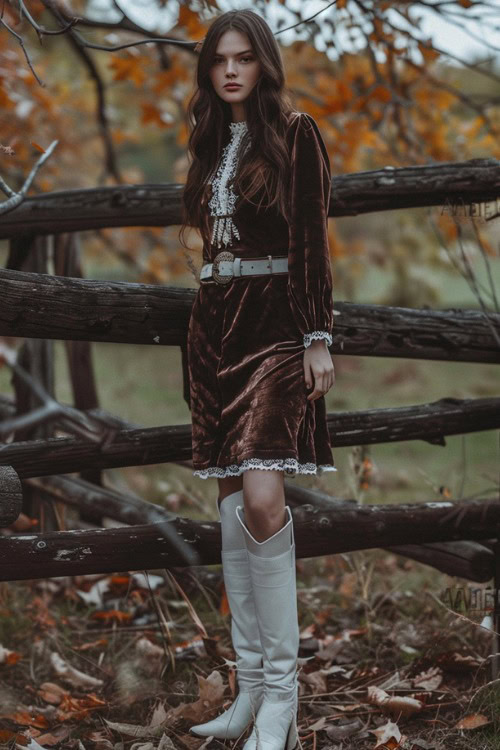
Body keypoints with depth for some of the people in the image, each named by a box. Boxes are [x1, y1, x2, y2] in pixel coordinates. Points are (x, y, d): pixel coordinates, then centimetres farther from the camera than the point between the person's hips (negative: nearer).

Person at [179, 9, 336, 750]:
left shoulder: (295, 133, -2)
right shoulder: (212, 145, 17)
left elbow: (312, 242, -7)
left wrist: (318, 338, -14)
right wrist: (205, 336, 16)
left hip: (275, 324, -7)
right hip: (214, 321, 7)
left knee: (262, 498, -18)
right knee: (232, 503, 5)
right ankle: (251, 688, 11)